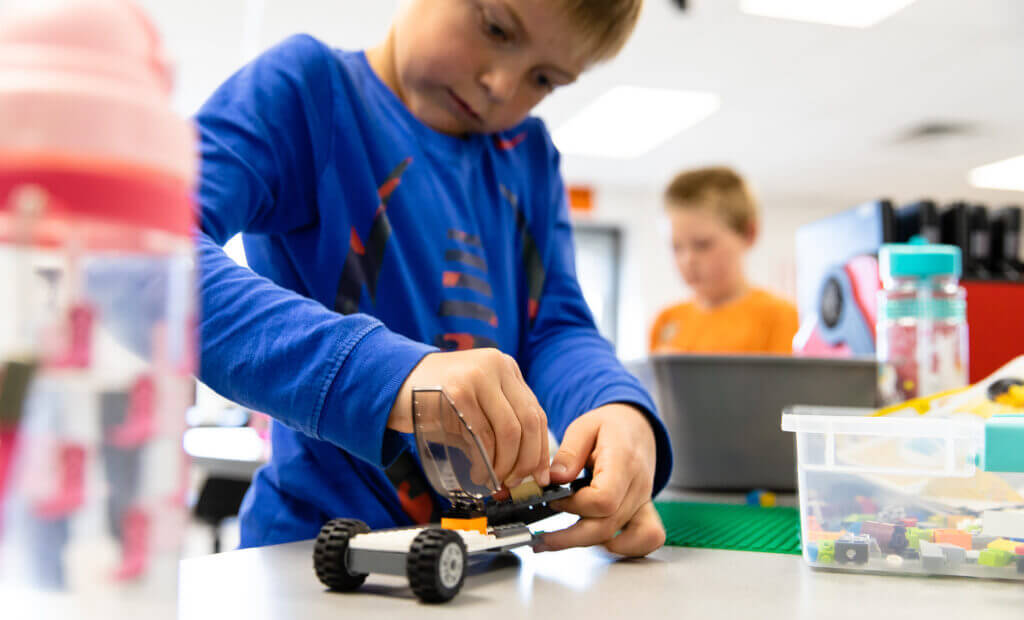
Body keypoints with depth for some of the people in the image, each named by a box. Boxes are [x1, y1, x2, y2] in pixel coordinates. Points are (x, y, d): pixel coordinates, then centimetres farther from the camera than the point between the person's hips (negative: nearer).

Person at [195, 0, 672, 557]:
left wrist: (622, 409, -18)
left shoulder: (531, 155, 12)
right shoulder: (308, 84, -6)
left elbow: (558, 326, 5)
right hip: (318, 541, -6)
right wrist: (387, 373, -34)